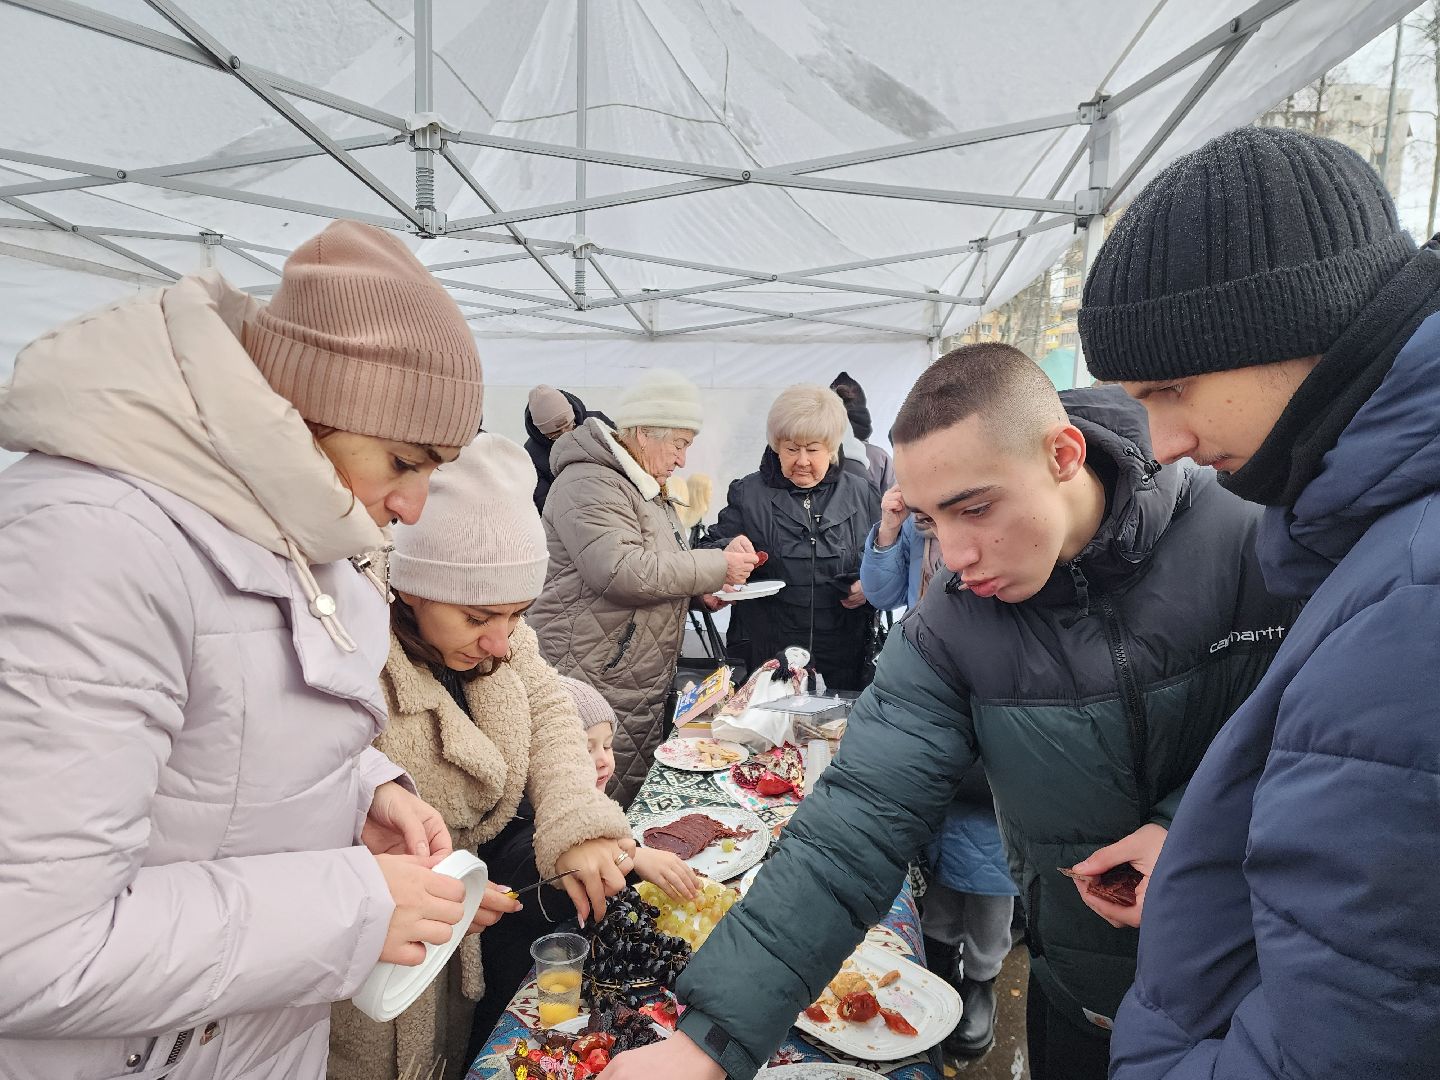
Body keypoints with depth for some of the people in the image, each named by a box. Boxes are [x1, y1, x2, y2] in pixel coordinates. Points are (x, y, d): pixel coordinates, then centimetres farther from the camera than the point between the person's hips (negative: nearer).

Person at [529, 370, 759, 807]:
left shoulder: (646, 488, 19)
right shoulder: (589, 485, -15)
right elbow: (622, 570, -27)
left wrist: (709, 583, 6)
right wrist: (717, 566, -18)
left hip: (645, 688, 10)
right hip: (598, 690, -10)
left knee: (639, 813, 15)